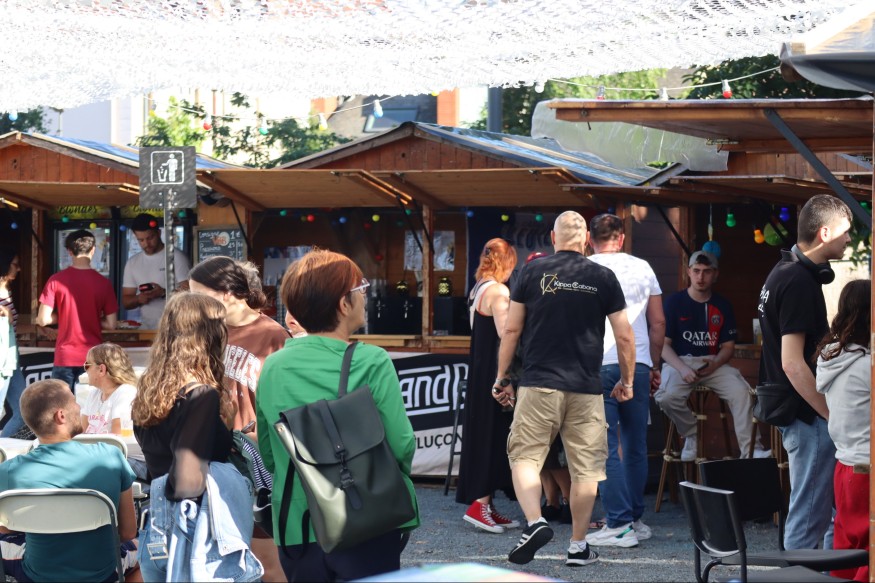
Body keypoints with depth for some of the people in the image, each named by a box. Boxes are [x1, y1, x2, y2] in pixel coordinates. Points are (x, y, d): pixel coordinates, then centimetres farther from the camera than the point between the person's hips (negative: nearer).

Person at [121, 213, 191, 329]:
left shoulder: (177, 257, -2)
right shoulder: (132, 263, 13)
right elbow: (126, 302, 13)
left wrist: (163, 293, -22)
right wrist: (139, 299, -8)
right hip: (147, 330, 4)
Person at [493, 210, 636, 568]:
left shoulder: (534, 271, 2)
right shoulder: (603, 277, 4)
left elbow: (511, 330, 2)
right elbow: (625, 336, 5)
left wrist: (501, 377, 11)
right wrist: (627, 381, 18)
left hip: (539, 383, -1)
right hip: (586, 389, 1)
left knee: (524, 456, 4)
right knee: (585, 467, 7)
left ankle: (535, 522, -17)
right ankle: (578, 546, 11)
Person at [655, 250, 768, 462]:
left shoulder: (722, 305, 8)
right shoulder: (675, 302, 0)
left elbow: (728, 346, 10)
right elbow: (664, 344, -3)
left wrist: (714, 364, -12)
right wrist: (682, 369, -20)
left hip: (713, 363, 2)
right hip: (680, 361, -2)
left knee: (741, 391, -26)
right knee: (667, 396, -33)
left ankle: (750, 449, -22)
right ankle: (690, 435, -4)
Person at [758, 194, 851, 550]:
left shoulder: (783, 273, 12)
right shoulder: (800, 283, -19)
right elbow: (793, 363, -24)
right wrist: (833, 415, -20)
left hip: (788, 409, 10)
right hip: (807, 415, -10)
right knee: (809, 514, -5)